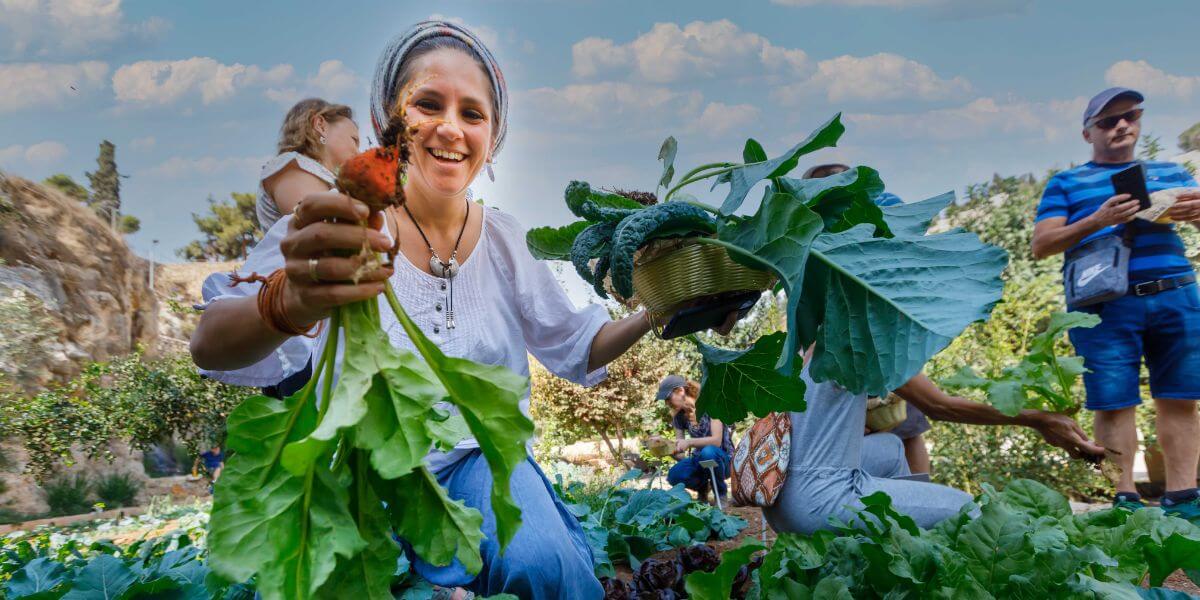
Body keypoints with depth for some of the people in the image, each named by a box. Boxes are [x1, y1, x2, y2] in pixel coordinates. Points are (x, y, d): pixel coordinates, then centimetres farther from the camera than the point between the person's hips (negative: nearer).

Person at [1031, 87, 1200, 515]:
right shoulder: (1066, 183, 13)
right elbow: (1041, 245, 3)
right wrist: (1097, 221, -12)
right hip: (1105, 306, -3)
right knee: (1113, 403, -5)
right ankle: (1124, 498, 1)